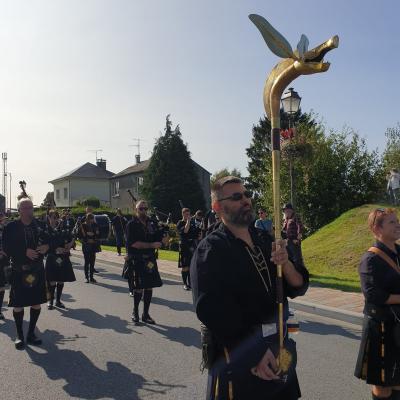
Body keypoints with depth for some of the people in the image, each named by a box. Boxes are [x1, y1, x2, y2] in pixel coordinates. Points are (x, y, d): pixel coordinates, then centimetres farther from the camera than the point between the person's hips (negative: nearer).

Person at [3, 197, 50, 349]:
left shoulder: (39, 225, 3)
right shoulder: (11, 227, -6)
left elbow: (47, 241, 12)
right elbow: (7, 248, -9)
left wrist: (46, 247, -11)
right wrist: (25, 252, -20)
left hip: (37, 269, 3)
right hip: (19, 270, -3)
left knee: (37, 302, 9)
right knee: (18, 304, 3)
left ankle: (31, 333, 24)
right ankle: (19, 335, 19)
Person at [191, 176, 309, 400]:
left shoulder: (266, 242, 6)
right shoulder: (210, 250, -13)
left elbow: (298, 287, 3)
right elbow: (212, 310, -20)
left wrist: (285, 264, -18)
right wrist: (253, 353, -21)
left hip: (279, 352, 6)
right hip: (236, 358, -6)